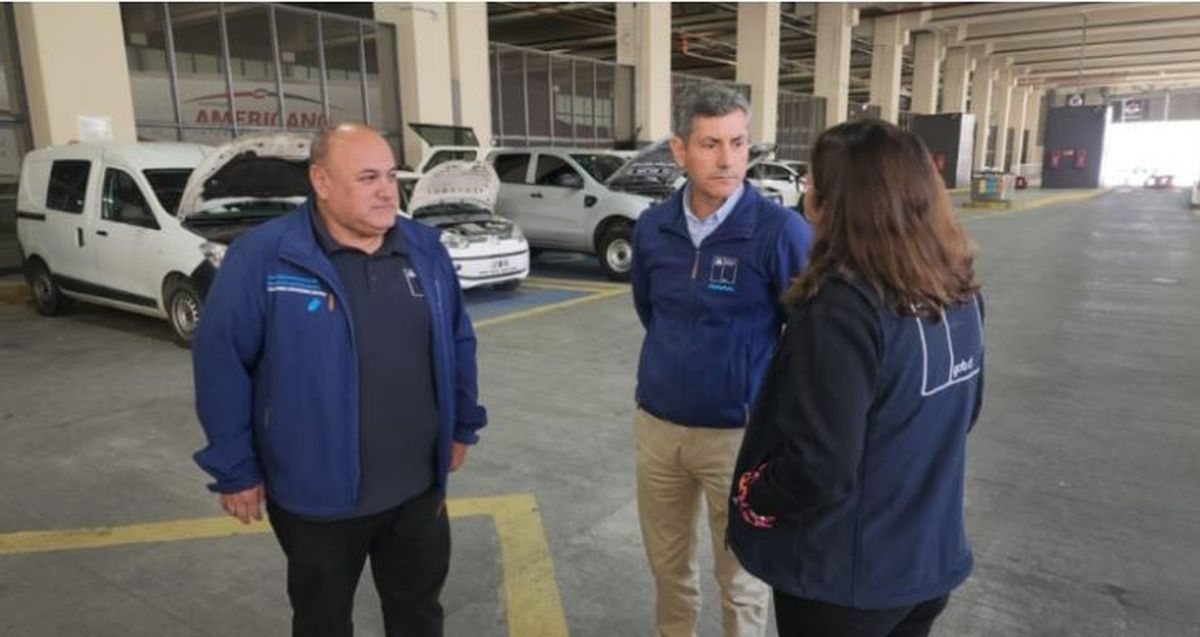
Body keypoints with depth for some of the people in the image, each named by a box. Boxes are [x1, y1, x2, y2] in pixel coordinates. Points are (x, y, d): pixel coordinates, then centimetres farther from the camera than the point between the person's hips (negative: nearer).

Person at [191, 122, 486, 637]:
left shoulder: (425, 249, 0)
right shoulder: (262, 257, -15)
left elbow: (458, 342, 9)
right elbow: (221, 362, -11)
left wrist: (461, 426, 11)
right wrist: (235, 469, -8)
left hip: (419, 489, 4)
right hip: (317, 495, -3)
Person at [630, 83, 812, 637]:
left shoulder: (781, 230, -17)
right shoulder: (652, 227, -2)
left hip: (740, 430, -4)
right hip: (656, 422, 5)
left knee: (741, 574, 15)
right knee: (667, 563, 22)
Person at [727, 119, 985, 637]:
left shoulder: (842, 305, -28)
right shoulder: (959, 292, -3)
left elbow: (818, 470, -27)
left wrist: (752, 496, -9)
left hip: (844, 578, -6)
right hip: (931, 560, 7)